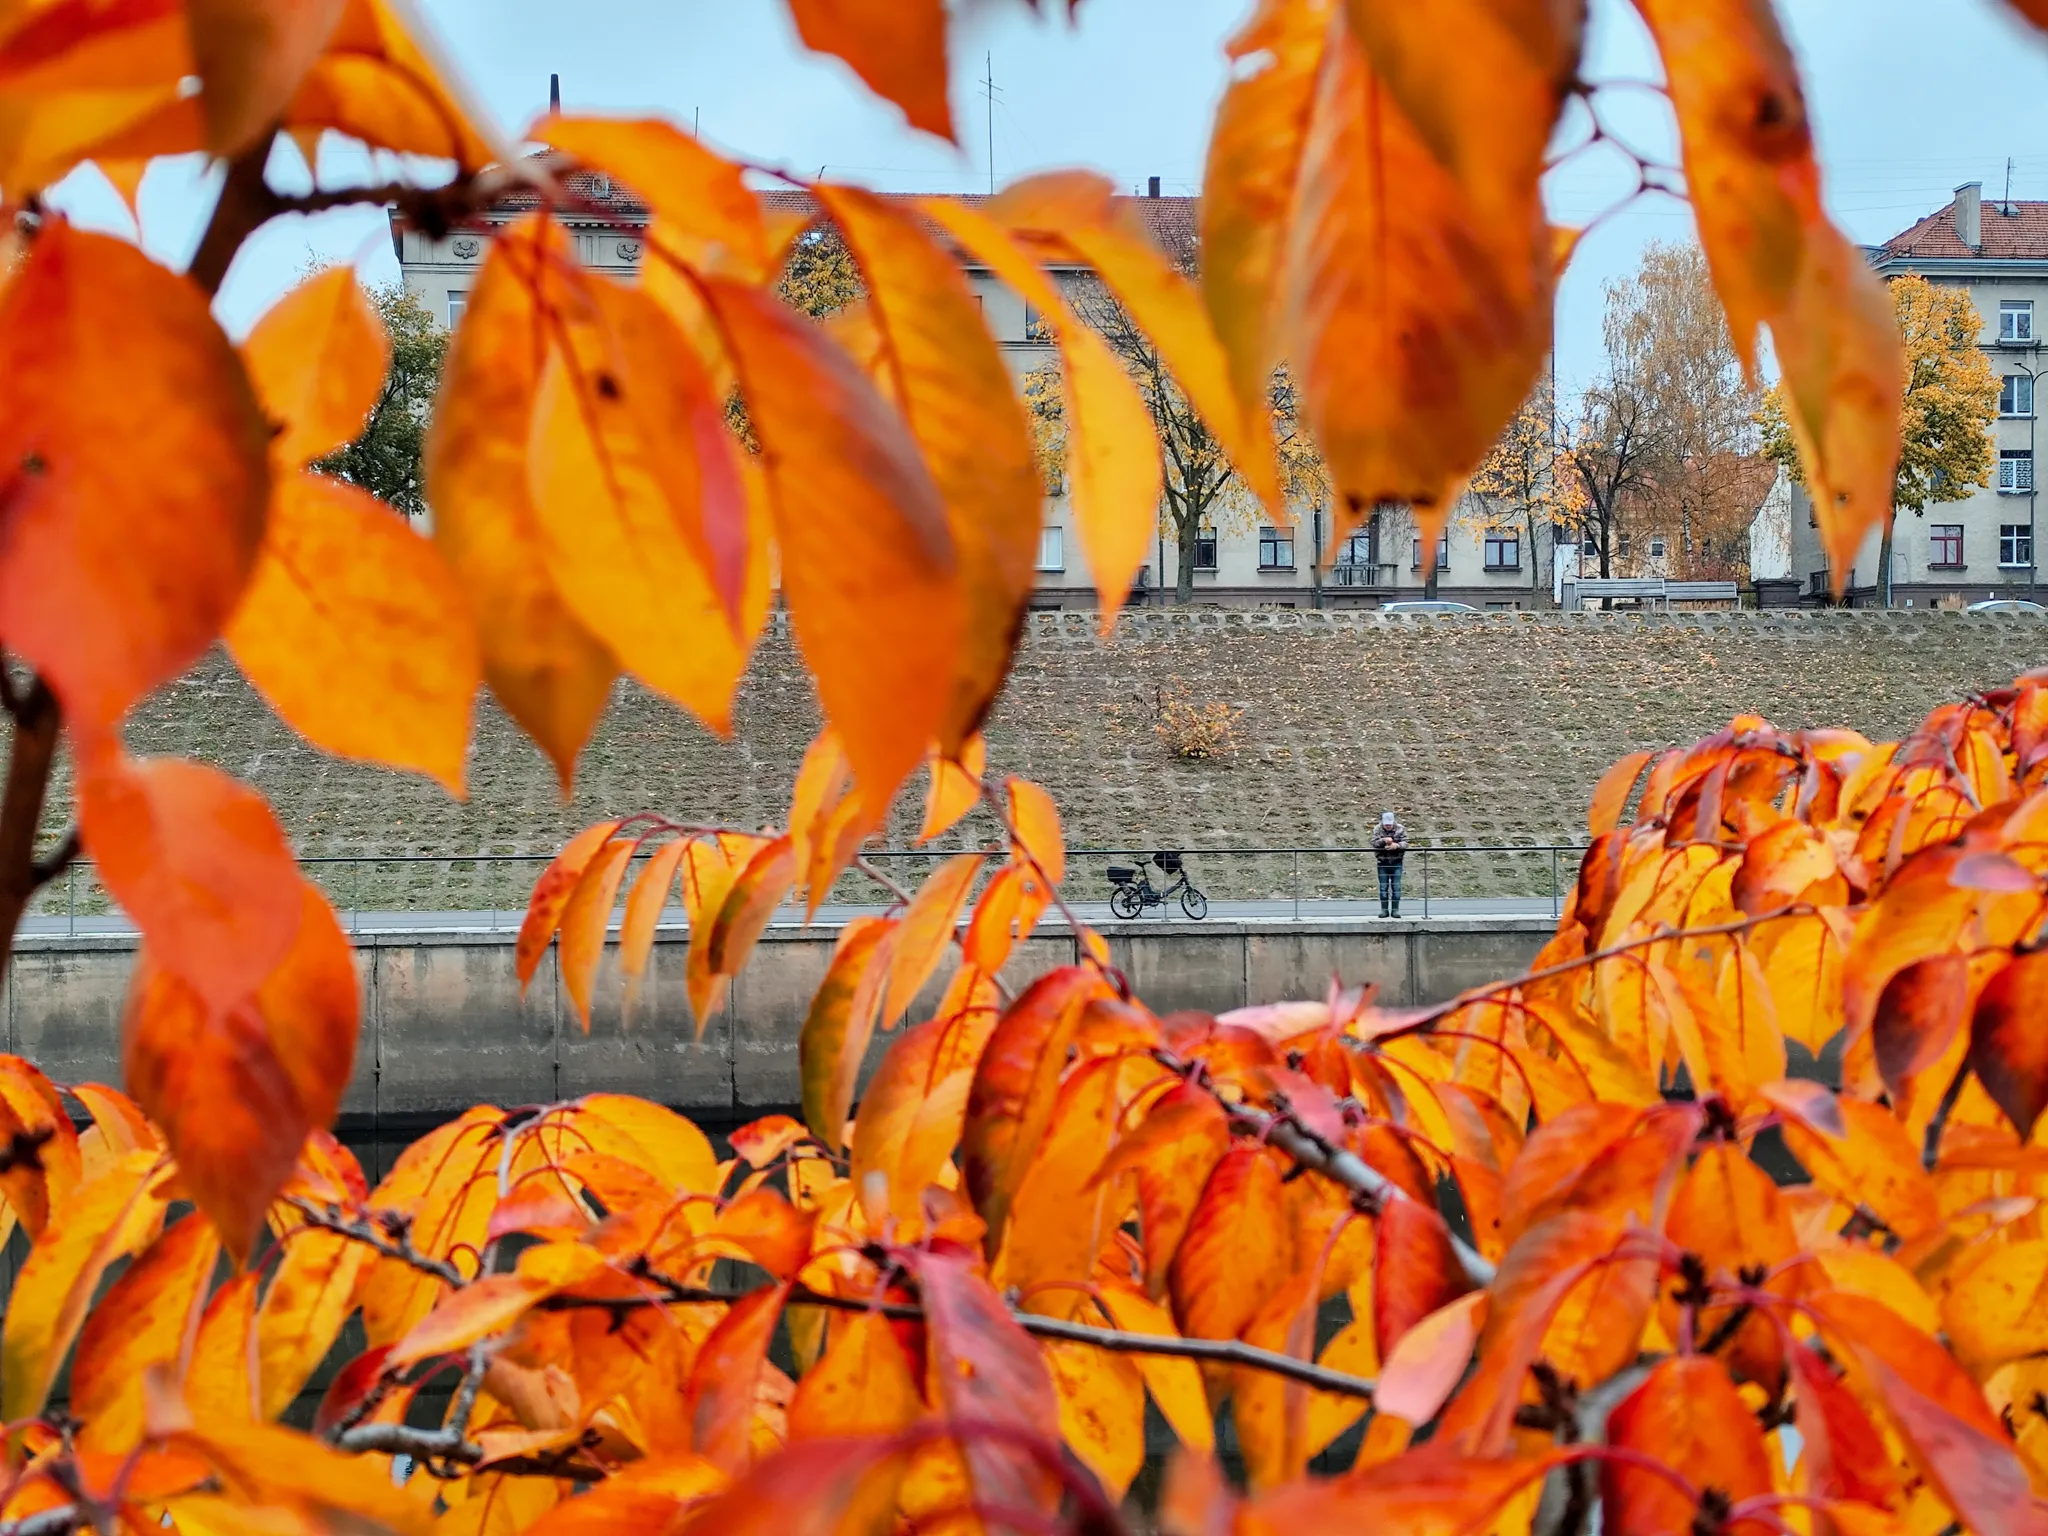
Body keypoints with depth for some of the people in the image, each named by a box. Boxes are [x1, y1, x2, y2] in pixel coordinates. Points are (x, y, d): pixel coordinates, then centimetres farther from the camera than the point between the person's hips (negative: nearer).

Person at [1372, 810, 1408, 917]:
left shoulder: (1401, 829, -1)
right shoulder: (1377, 830, -1)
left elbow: (1405, 843, -8)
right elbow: (1374, 843, -12)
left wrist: (1397, 845, -29)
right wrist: (1384, 841, -30)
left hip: (1396, 862, 0)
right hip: (1383, 862, 0)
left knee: (1396, 886, -2)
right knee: (1383, 887, 3)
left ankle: (1395, 910, 5)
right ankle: (1384, 910, 11)